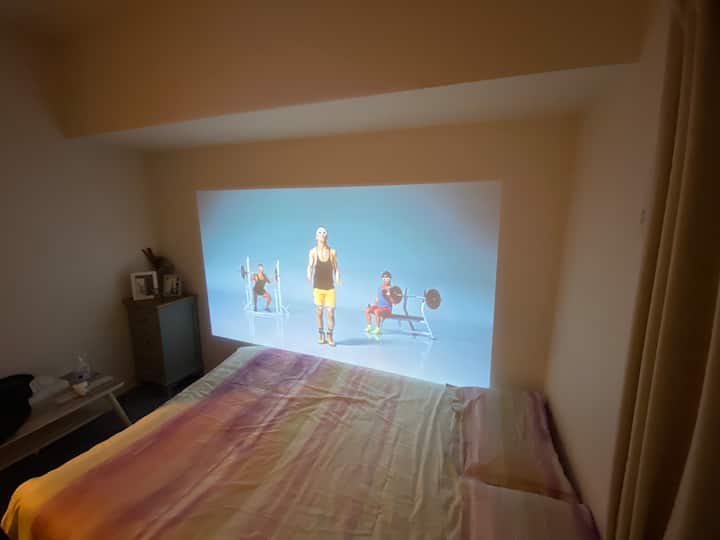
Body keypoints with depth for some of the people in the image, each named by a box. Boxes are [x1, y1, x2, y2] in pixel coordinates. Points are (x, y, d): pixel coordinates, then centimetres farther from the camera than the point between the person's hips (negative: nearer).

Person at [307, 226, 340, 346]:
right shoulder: (313, 251, 0)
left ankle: (330, 336, 15)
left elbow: (336, 268, 4)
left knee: (331, 313, -3)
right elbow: (310, 266, -6)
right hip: (317, 287, 0)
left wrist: (337, 280, -9)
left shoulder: (332, 251, 2)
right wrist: (309, 277, -22)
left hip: (330, 287, 0)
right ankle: (321, 335, 23)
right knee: (319, 312, 6)